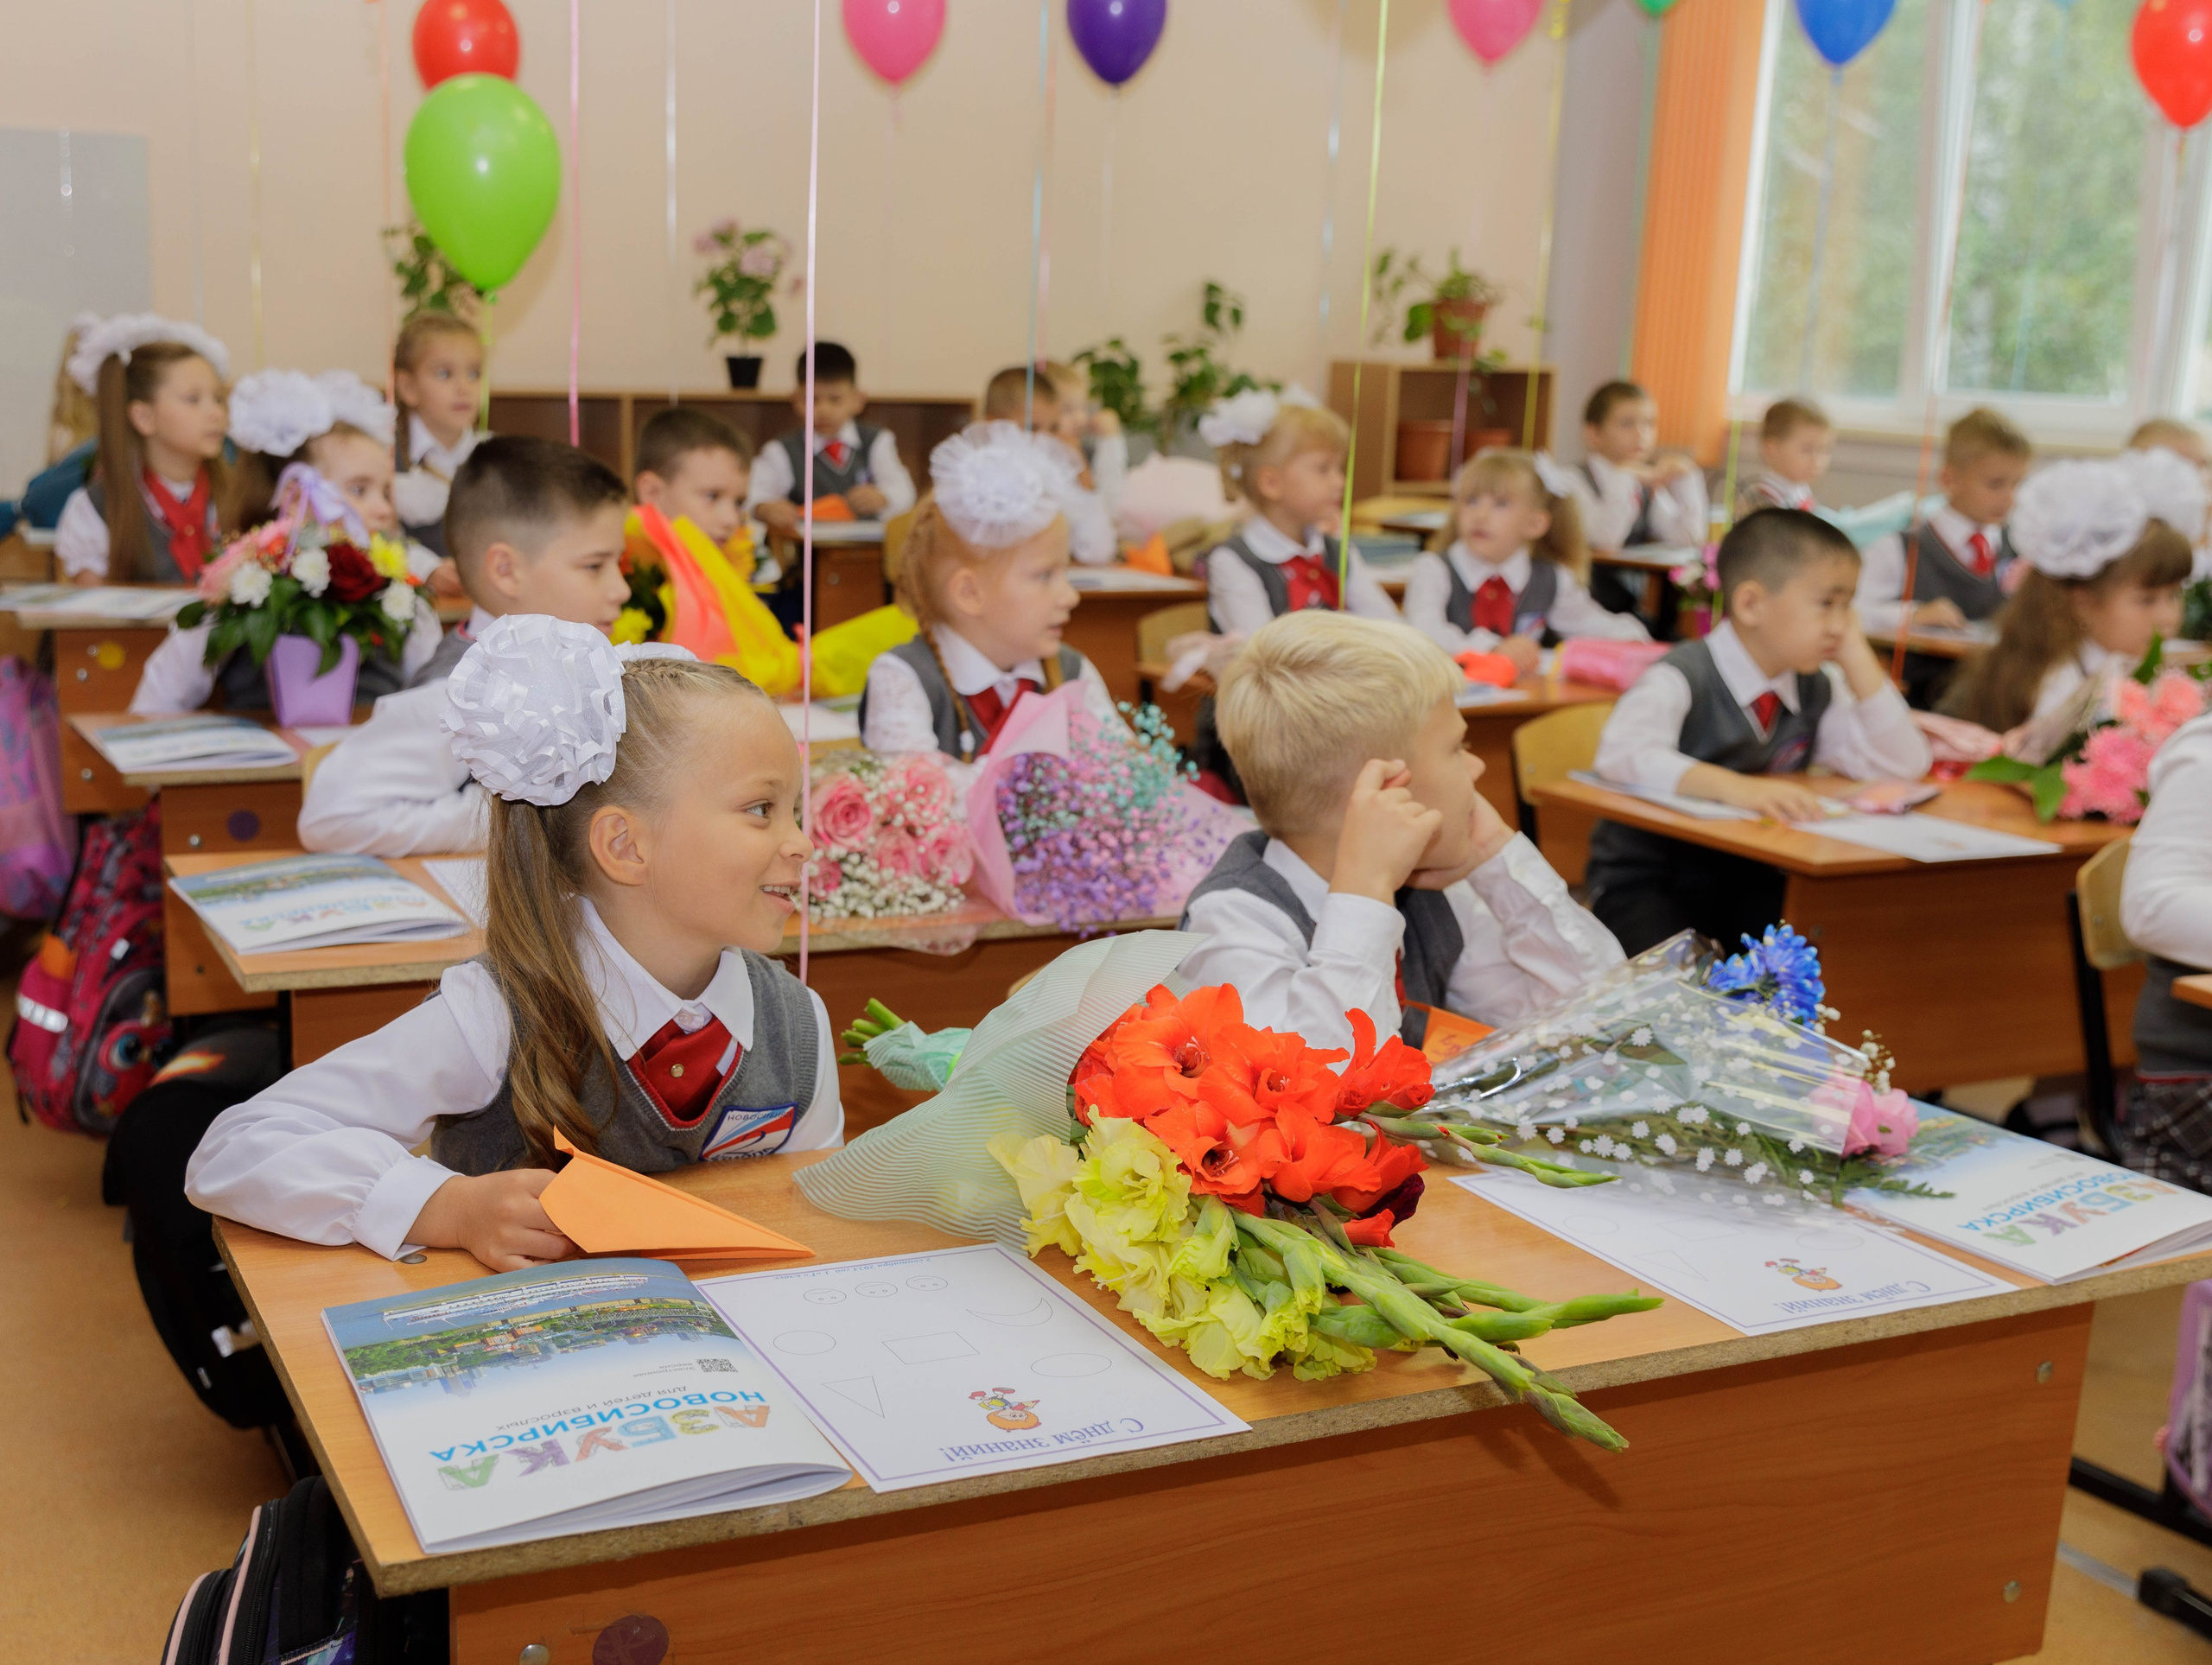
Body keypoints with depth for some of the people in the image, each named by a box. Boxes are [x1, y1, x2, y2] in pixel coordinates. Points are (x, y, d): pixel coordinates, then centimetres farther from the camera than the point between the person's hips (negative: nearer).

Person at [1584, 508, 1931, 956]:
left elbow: (1904, 765, 1)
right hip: (1650, 880, -7)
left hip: (1749, 881, 7)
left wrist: (1856, 658, -5)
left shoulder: (1813, 691, 6)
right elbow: (1622, 753, -35)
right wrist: (1736, 787, -48)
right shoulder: (1684, 677, -16)